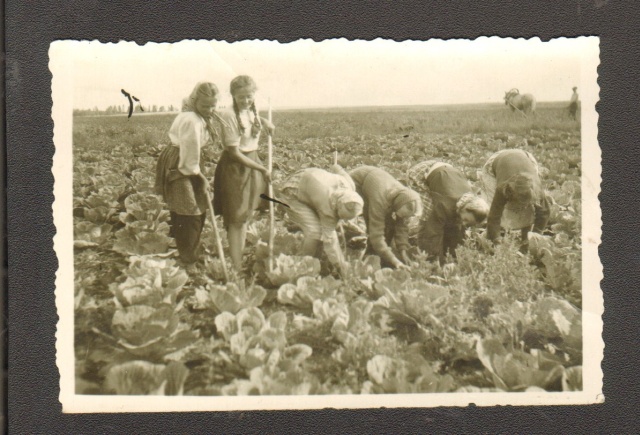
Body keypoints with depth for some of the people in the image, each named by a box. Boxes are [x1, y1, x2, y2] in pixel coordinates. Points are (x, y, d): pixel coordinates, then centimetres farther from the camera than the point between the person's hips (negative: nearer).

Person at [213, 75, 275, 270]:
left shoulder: (253, 113, 3)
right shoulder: (229, 116, -18)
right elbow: (235, 152, -19)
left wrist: (264, 122, 8)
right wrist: (262, 169, -18)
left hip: (253, 164, 7)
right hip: (235, 169, -7)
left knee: (244, 217, 14)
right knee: (236, 220, -3)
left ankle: (241, 259, 25)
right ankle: (237, 268, 2)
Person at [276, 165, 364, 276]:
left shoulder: (350, 187, -18)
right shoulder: (328, 206, -37)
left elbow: (336, 168, 1)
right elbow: (329, 238, -29)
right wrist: (340, 265, -23)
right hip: (291, 193, -8)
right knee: (314, 231, -19)